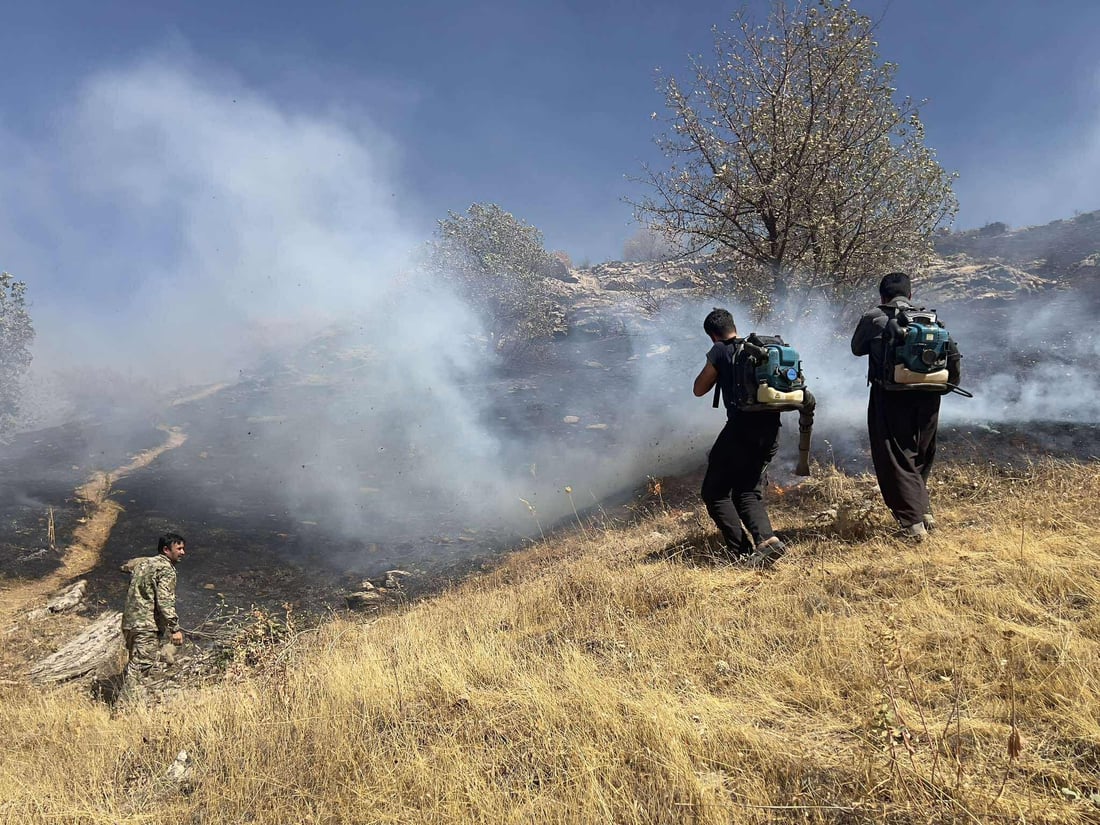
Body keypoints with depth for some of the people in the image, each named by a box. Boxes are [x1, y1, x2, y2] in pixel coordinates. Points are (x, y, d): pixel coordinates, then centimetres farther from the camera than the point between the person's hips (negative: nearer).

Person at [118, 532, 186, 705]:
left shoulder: (141, 563, 18)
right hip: (148, 626, -9)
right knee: (140, 666, -7)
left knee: (134, 664, 18)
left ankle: (124, 703, 25)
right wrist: (174, 629, -19)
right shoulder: (166, 569, -10)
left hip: (130, 623, 9)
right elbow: (165, 601, -20)